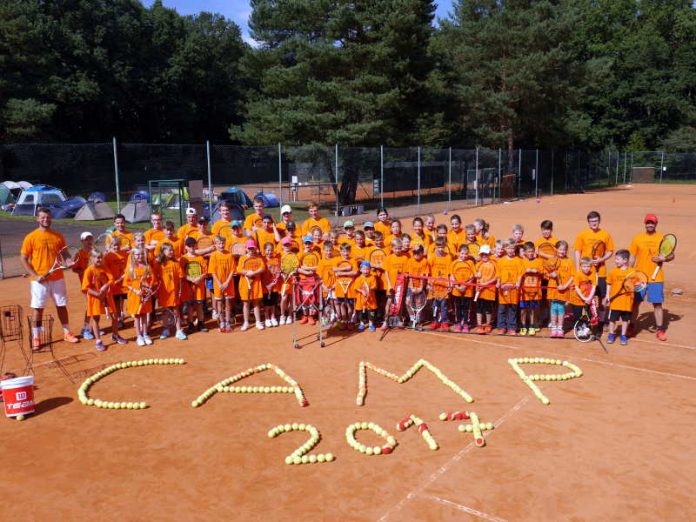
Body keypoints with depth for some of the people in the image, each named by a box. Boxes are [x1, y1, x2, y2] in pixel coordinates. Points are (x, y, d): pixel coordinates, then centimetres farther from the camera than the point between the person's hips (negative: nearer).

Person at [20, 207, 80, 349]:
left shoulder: (58, 236, 6)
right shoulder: (31, 237, -4)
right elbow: (23, 259, -4)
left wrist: (68, 261, -10)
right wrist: (35, 275, -13)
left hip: (58, 278, 3)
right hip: (39, 280, -3)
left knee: (62, 306, 11)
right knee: (37, 308, 2)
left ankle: (67, 333, 22)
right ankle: (36, 338, 11)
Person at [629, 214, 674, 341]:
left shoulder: (662, 239, 1)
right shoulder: (637, 238, 4)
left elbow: (671, 255, 6)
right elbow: (632, 258, 7)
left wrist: (664, 258, -15)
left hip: (656, 278, -1)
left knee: (657, 304, 1)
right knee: (635, 302, 8)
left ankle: (660, 330, 10)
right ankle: (631, 326, 21)